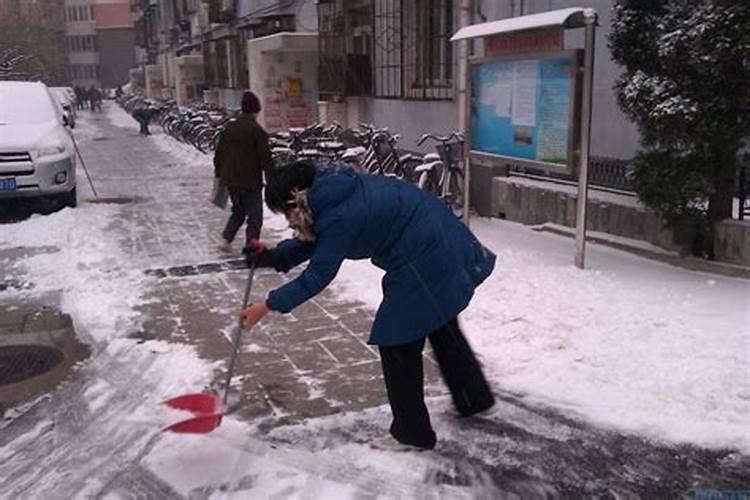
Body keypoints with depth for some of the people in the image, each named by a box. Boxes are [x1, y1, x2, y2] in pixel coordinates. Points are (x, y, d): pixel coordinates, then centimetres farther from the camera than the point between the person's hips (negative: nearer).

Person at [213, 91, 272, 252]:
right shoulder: (257, 130, -13)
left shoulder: (229, 127, 7)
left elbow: (219, 153, 13)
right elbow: (266, 157, -14)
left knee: (238, 211, 23)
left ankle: (225, 240, 13)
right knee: (254, 216, 4)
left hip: (230, 180, 6)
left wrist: (219, 173, 23)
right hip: (250, 181, -6)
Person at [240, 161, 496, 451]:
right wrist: (272, 257, 3)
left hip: (423, 265, -10)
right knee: (442, 328, 27)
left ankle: (411, 433, 16)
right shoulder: (334, 190, 4)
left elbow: (317, 276, -17)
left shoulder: (340, 216, -24)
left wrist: (268, 306, -9)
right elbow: (313, 240, 14)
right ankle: (475, 398, 46)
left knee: (397, 345, 2)